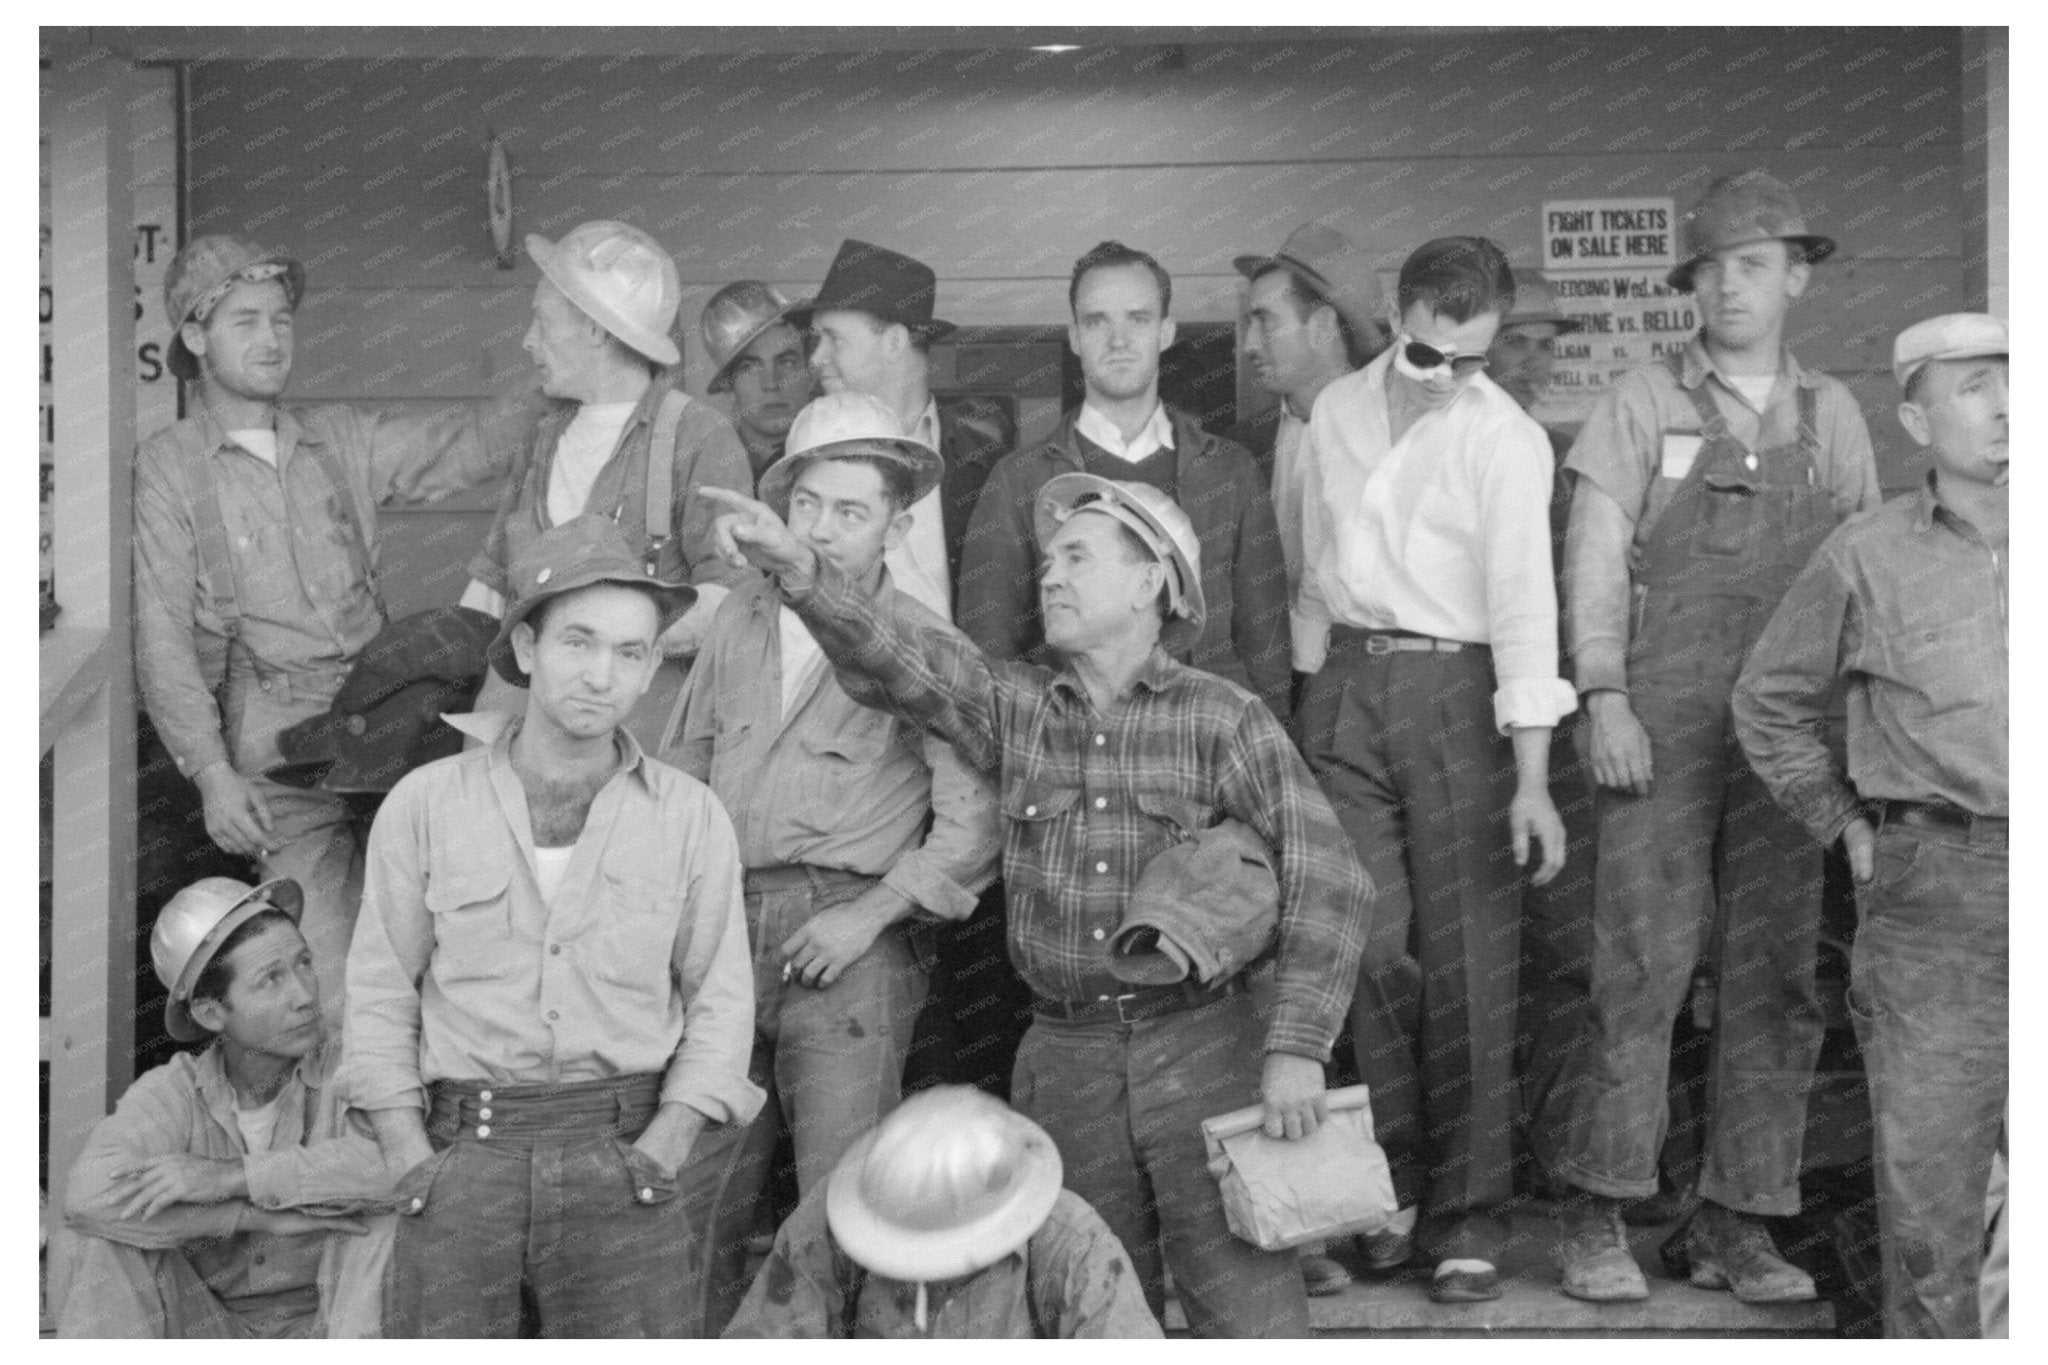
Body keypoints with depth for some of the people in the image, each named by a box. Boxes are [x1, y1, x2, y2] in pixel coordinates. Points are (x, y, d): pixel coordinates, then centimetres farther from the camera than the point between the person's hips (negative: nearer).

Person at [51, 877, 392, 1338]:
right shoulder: (174, 1091, -11)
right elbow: (90, 1196, -30)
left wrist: (228, 1176, -33)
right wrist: (260, 1215, -31)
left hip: (323, 1331, -2)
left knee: (384, 1221, -30)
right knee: (89, 1241, -20)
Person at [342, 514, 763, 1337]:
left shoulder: (691, 816, 3)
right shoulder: (425, 804, 3)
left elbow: (719, 994, 6)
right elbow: (381, 990, 6)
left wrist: (664, 1144, -6)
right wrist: (410, 1160, -2)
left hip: (617, 1154, 0)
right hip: (462, 1152, 1)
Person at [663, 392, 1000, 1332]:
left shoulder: (927, 649, -2)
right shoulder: (738, 622, 13)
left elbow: (972, 819, -7)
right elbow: (683, 764, 20)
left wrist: (870, 914, -12)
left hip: (850, 940, -4)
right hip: (724, 931, 5)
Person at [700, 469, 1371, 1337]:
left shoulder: (1226, 721, -3)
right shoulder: (1014, 707, 7)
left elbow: (1326, 879, -10)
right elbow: (893, 659, -8)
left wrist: (1297, 1045, -20)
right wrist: (796, 568, -26)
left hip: (1202, 1053, -3)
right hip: (1065, 1062, 3)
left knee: (1250, 1315, -2)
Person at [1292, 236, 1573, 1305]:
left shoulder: (1506, 438, -6)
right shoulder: (1333, 414, 9)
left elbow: (1525, 603, -13)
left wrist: (1533, 780, -19)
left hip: (1457, 692, -3)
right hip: (1345, 685, 4)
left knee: (1466, 957, -2)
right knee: (1371, 946, 1)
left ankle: (1468, 1214, 8)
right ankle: (1394, 1182, 15)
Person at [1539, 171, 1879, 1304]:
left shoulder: (1830, 415, 14)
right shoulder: (1642, 404, 4)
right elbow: (1593, 562, -1)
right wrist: (1604, 700, -12)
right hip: (1663, 723, -3)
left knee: (1776, 975, 3)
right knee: (1646, 962, -7)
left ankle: (1736, 1226, 12)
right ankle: (1594, 1211, 5)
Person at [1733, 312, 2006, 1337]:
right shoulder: (1866, 558, 2)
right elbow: (1771, 704, 13)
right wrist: (1845, 828, 7)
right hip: (1933, 884, -1)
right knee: (1926, 1148, 3)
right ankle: (1929, 1330, 17)